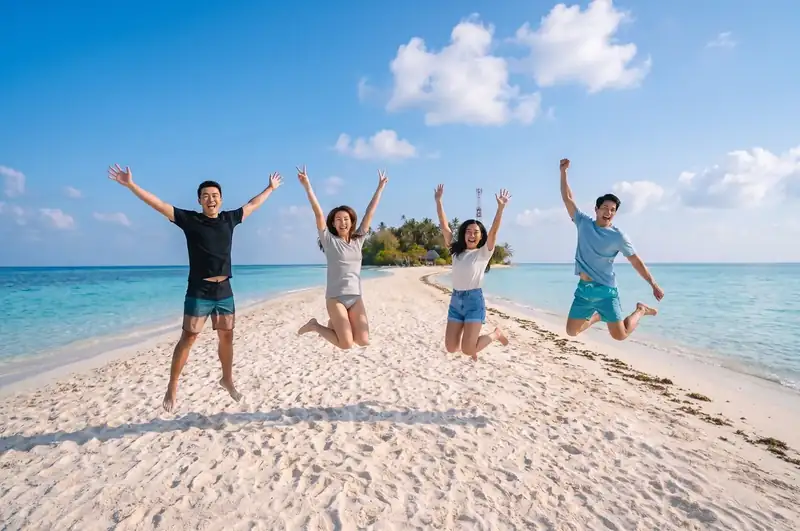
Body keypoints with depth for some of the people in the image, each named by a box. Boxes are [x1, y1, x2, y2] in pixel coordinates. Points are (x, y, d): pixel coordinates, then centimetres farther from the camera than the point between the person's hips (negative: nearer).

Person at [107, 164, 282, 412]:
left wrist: (270, 188, 32)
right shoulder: (190, 219, -2)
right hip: (198, 292, -4)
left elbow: (252, 205, 22)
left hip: (224, 291, 4)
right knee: (188, 337, -2)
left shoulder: (229, 219, 8)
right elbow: (159, 204, -7)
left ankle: (227, 380, 29)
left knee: (227, 337, 13)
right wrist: (130, 184, -14)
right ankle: (172, 386, 9)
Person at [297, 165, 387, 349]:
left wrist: (380, 188, 12)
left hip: (356, 297, 5)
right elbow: (318, 213, -11)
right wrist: (307, 186, -19)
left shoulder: (358, 240, 8)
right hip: (335, 297, -4)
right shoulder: (329, 240, -2)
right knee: (346, 344, -11)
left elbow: (370, 213, 9)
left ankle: (337, 324, 24)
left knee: (364, 341, -6)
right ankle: (315, 326, 15)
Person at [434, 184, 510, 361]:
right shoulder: (456, 250, 10)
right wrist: (438, 201, 2)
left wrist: (501, 207, -26)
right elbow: (444, 226, 8)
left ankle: (496, 334, 18)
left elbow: (493, 231, -14)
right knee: (451, 348, 3)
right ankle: (471, 341, 37)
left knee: (468, 350, -10)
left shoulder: (484, 252, 1)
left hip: (474, 300, -4)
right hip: (455, 300, 5)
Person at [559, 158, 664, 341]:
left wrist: (653, 284, -4)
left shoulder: (618, 236, -5)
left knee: (619, 335, -5)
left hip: (605, 291, -3)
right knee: (571, 331, 6)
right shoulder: (583, 223, 2)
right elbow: (568, 198, 4)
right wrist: (563, 172, 0)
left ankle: (641, 310, 25)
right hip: (583, 289, 3)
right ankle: (596, 316, 36)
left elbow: (636, 261, 0)